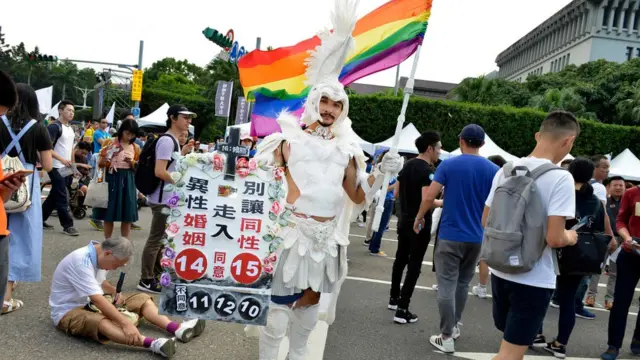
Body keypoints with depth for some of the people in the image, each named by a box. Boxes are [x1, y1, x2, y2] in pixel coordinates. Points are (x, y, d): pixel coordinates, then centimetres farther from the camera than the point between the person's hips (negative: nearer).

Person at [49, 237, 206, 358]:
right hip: (68, 311, -10)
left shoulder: (99, 256, 1)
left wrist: (115, 292, -1)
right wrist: (125, 323, -40)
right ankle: (153, 344, -61)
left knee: (141, 299, -1)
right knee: (100, 322, -42)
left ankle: (177, 329, -23)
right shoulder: (81, 262, -28)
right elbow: (97, 299, -36)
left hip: (92, 303, 10)